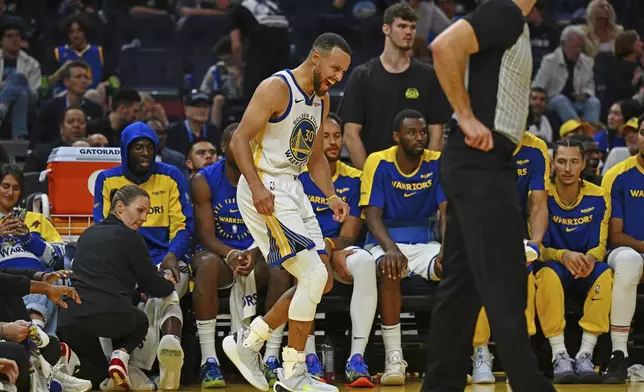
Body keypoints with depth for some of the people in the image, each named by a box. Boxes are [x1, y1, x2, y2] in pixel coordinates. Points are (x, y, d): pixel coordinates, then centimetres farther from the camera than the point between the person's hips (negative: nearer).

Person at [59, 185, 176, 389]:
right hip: (111, 315, -5)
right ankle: (121, 354, 3)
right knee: (140, 321, 32)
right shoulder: (129, 237, 3)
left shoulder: (88, 234, 21)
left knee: (97, 375, 28)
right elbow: (153, 286, 9)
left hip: (70, 321, 5)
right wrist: (169, 284, 33)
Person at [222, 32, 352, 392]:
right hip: (264, 191, -9)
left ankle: (248, 341, 18)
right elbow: (240, 140, -17)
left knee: (321, 282, 8)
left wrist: (331, 195, 6)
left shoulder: (322, 99, 12)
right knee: (314, 276, -15)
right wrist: (257, 186, -29)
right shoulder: (277, 88, -14)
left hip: (292, 188, 9)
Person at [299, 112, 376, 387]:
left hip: (339, 249, 2)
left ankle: (357, 358, -36)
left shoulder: (353, 178, 8)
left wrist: (331, 247, -18)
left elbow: (350, 232, 3)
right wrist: (330, 251, -19)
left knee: (365, 262, -32)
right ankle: (310, 358, -38)